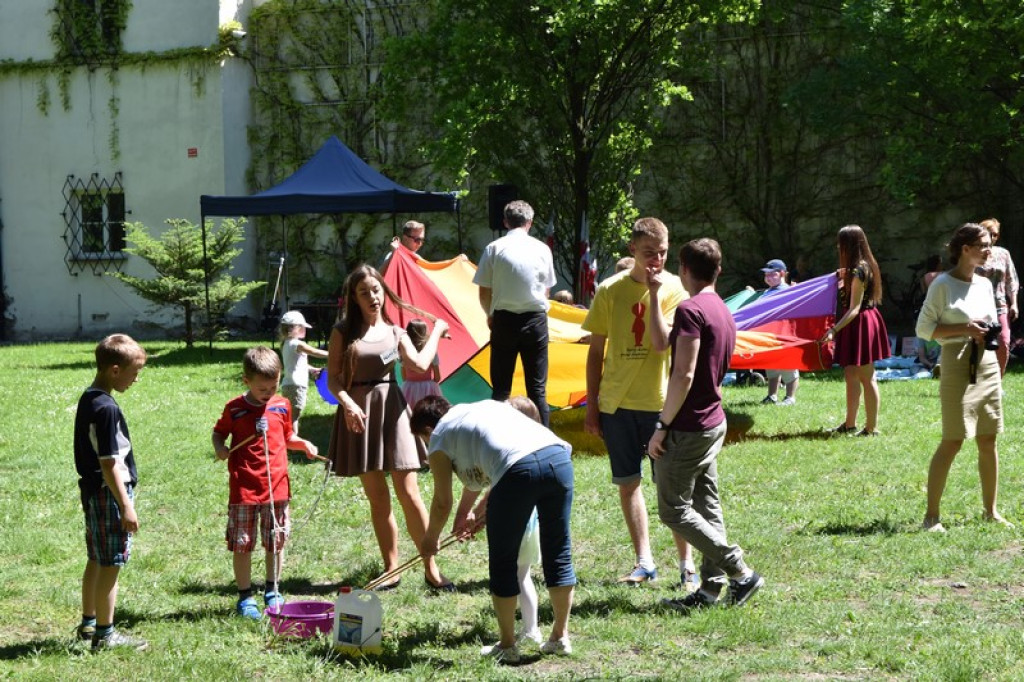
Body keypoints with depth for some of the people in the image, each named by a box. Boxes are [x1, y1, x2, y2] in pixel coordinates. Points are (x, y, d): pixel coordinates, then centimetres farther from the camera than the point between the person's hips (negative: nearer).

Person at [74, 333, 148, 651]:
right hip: (109, 495, -10)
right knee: (111, 564, -1)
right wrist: (126, 506, -18)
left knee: (96, 560, 19)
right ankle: (105, 634, 5)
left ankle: (89, 623, 30)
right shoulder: (106, 408, -21)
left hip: (93, 492, 10)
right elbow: (109, 464, -22)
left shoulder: (88, 400, 9)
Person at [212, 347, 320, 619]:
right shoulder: (235, 409, -4)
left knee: (276, 542, 10)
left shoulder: (282, 406, 6)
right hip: (244, 490, -3)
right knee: (242, 545, 1)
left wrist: (304, 444, 2)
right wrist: (219, 448, -12)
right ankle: (245, 596, 11)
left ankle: (272, 592, 25)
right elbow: (219, 433, 9)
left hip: (277, 487, 3)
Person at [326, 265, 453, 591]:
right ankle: (391, 569, 13)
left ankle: (430, 568, 0)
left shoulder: (395, 332, 9)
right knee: (377, 497, 4)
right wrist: (347, 402, -19)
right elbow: (332, 378, -1)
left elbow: (420, 364, -9)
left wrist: (437, 330, 2)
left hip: (391, 408, 0)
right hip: (358, 411, 0)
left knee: (408, 493, -5)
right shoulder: (343, 332, 5)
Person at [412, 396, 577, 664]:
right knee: (559, 554, 17)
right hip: (559, 456, 6)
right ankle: (561, 637, 27)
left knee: (503, 563, 10)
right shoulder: (486, 406, 37)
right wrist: (467, 511, 65)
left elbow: (442, 502, 23)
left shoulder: (440, 437, 19)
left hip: (519, 470, -6)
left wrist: (430, 540, 41)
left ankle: (507, 646, 18)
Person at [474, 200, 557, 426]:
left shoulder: (494, 248, -4)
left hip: (504, 320, -1)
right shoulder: (542, 249, 1)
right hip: (535, 320, 1)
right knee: (537, 388, 5)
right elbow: (547, 289, 11)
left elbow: (484, 292, -2)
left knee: (501, 388, 6)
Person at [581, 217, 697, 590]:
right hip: (616, 402, 3)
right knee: (628, 483, 8)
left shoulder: (675, 289, -4)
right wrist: (591, 403, 5)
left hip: (661, 402, -3)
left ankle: (687, 565, 5)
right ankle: (644, 562, 17)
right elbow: (596, 351, 7)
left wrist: (654, 294, -19)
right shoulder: (610, 290, 2)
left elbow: (663, 343, -17)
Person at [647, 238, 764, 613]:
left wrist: (662, 426, -19)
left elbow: (683, 375, -23)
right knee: (706, 508, 11)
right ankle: (711, 587, 11)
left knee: (674, 510, -3)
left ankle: (741, 573, -5)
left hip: (688, 428, -10)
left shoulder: (690, 309, -18)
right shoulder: (724, 311, 12)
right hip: (714, 422, 10)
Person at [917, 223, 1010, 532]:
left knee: (988, 440, 8)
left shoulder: (985, 284, 11)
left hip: (987, 364, 6)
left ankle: (991, 510, 17)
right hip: (957, 365, -6)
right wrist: (964, 329, -17)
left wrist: (990, 331, 0)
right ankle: (931, 514, -2)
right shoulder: (943, 284, -7)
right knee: (952, 441, -8)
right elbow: (924, 328, -7)